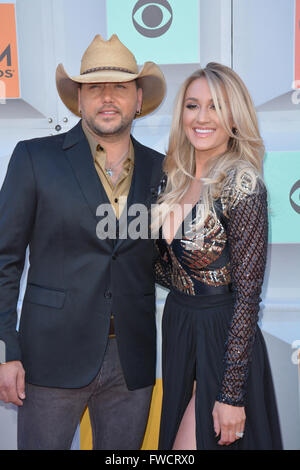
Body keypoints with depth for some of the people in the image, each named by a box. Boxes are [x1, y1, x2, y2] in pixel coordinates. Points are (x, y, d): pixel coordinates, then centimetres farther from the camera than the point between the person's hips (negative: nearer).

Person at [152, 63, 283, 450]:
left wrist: (231, 393, -18)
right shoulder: (173, 179, 2)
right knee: (175, 435, 22)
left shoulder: (242, 185, -18)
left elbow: (248, 294, -18)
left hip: (223, 338, -7)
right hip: (177, 328, 7)